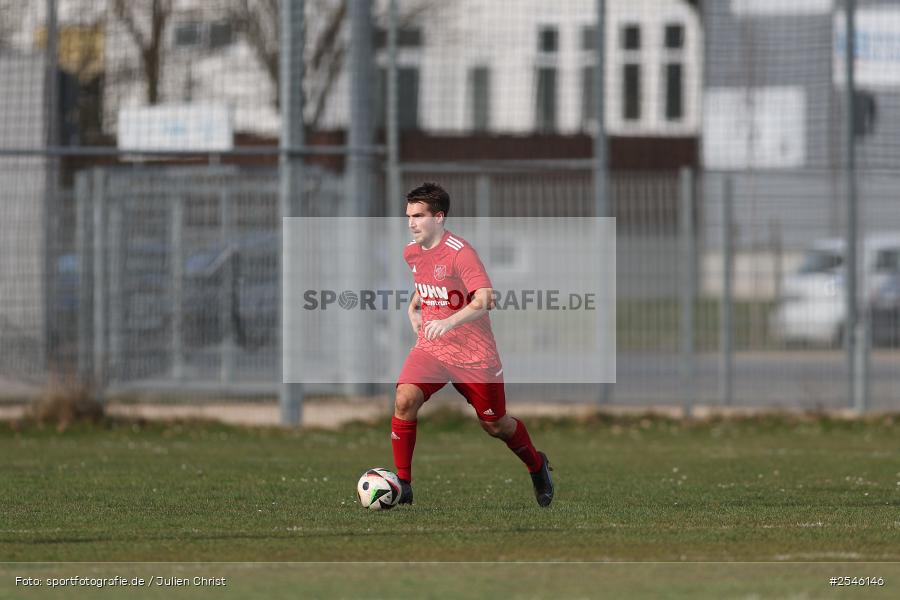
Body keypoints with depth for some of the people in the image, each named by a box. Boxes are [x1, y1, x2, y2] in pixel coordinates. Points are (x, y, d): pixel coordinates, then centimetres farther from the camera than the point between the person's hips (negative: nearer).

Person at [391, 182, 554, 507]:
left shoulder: (460, 252, -19)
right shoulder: (411, 253, 4)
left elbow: (484, 299, -30)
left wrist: (449, 322, -44)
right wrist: (414, 308, 10)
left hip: (474, 352, -5)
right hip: (430, 347, 5)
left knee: (495, 424, 10)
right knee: (405, 399, -22)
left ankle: (538, 467, 40)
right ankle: (402, 484, -15)